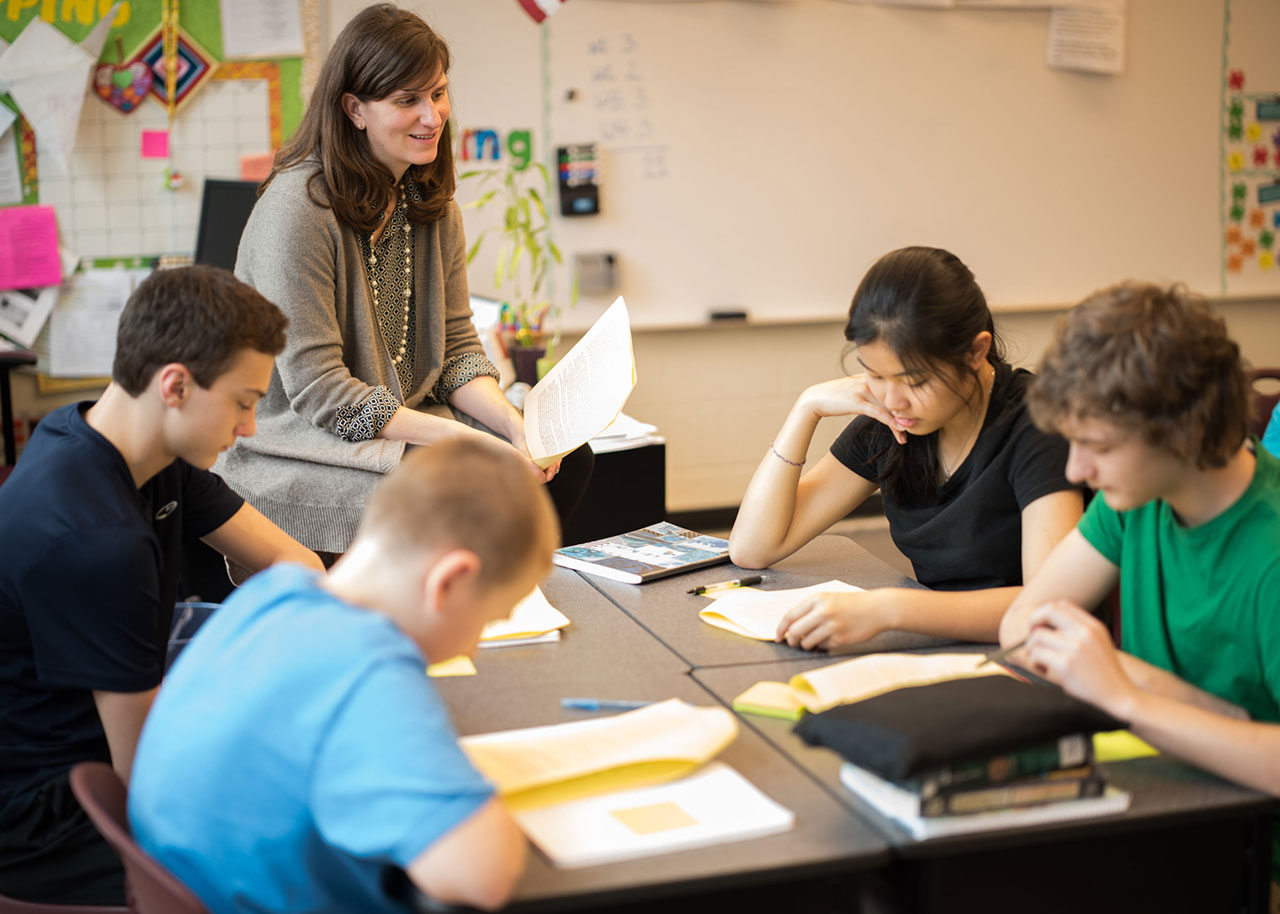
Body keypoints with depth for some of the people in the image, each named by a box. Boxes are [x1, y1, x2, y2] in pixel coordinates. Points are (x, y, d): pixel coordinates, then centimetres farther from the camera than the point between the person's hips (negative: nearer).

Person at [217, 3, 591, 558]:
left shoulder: (433, 203, 8)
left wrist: (517, 427, -13)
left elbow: (456, 347, 7)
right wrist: (466, 440, -27)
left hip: (407, 423, 8)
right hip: (297, 446, -8)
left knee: (568, 460, -8)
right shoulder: (297, 206, -19)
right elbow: (319, 391, -22)